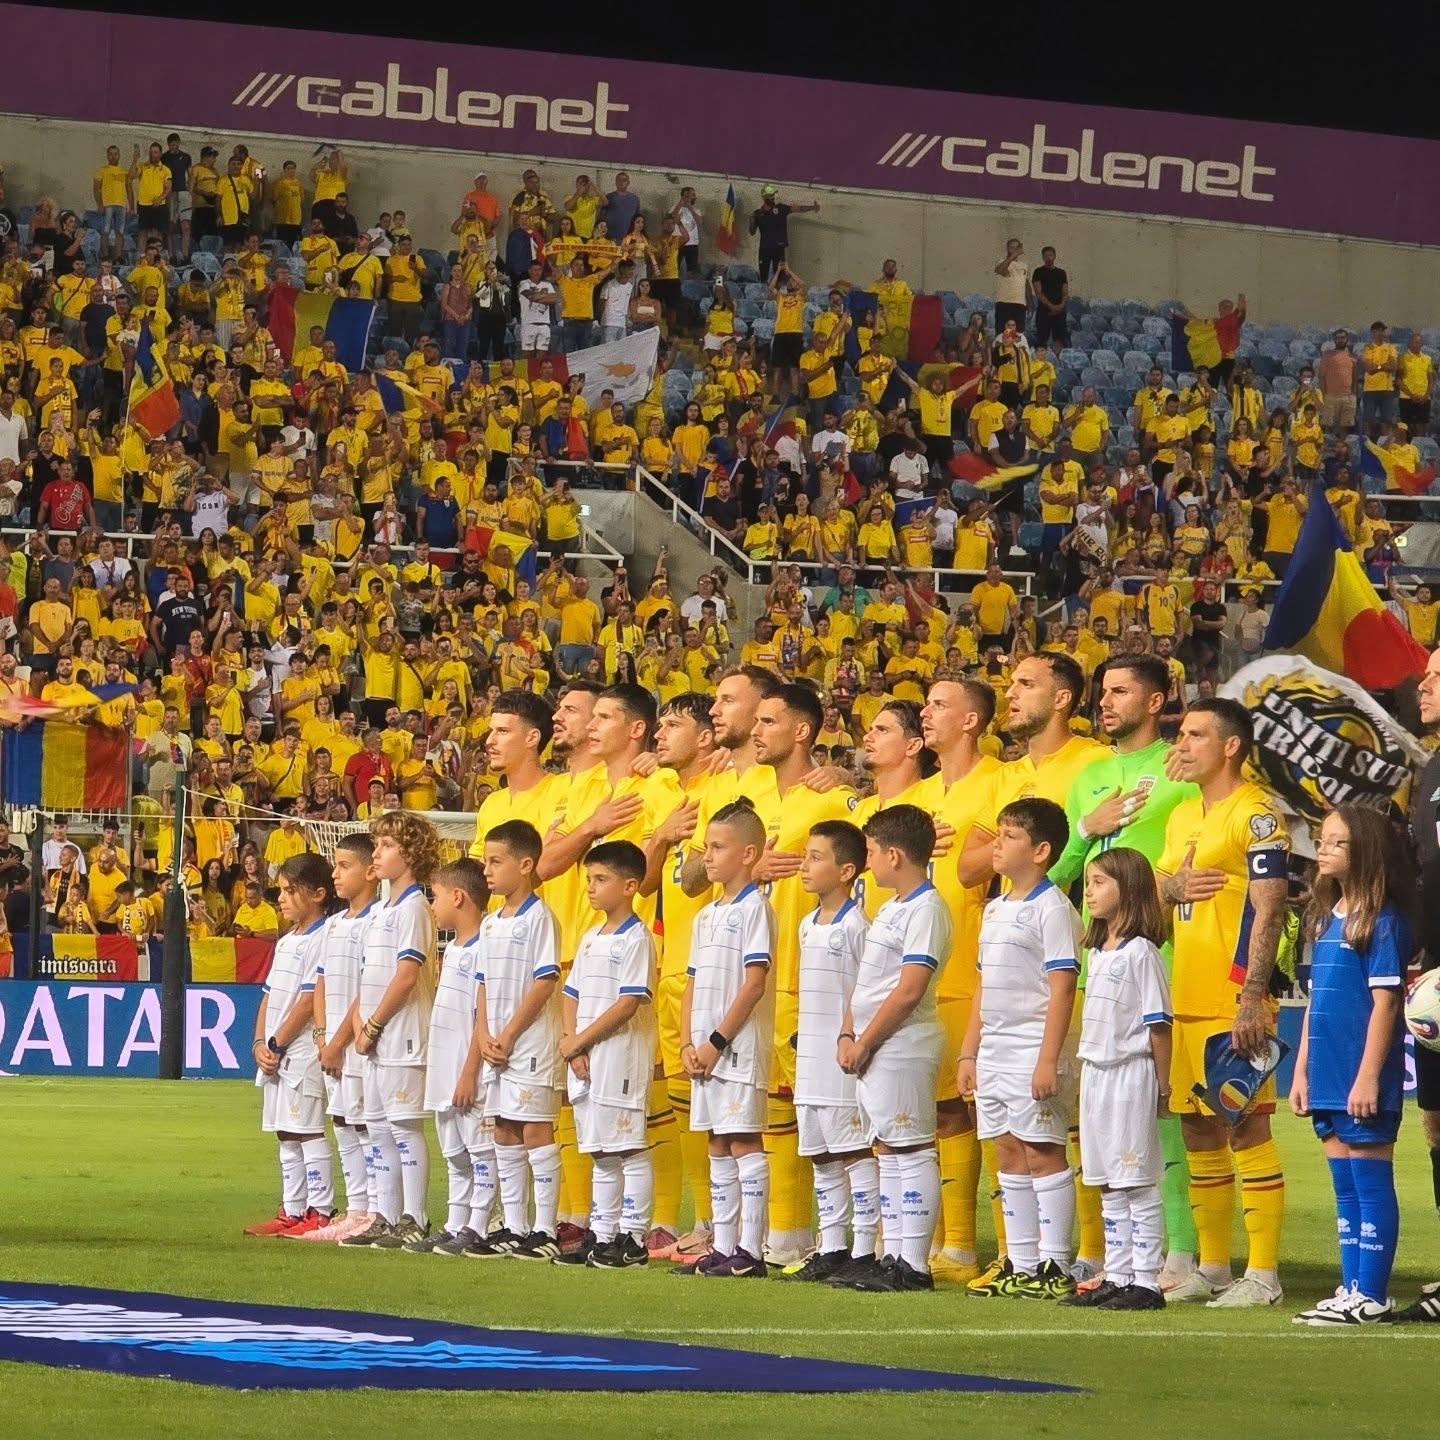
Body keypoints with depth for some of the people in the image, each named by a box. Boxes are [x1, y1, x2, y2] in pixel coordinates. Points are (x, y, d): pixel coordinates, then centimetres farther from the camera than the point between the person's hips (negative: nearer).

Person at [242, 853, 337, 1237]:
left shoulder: (322, 940, -11)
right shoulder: (286, 942, 18)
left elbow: (308, 1001, -15)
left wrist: (277, 1045, -13)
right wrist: (260, 1044, 3)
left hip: (302, 1051, -9)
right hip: (274, 1054, 9)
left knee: (308, 1132, -9)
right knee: (286, 1135, 12)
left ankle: (320, 1213, -8)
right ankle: (291, 1212, 16)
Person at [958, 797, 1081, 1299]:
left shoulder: (1051, 908, -10)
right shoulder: (995, 909, 16)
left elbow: (1062, 988, -16)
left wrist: (1049, 1060, -21)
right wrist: (969, 1053, 17)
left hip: (1034, 1050, -9)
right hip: (995, 1051, 9)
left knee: (1042, 1153, -7)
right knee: (1009, 1154, 9)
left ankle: (1054, 1267, -5)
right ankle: (1019, 1266, 14)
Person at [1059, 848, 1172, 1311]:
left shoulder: (1140, 952, -11)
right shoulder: (1097, 952, 15)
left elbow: (1157, 1024, -12)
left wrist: (1163, 1086, -11)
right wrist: (1085, 1064, 14)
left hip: (1131, 1075, -9)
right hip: (1096, 1074, 9)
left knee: (1139, 1184, -6)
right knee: (1110, 1186, 11)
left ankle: (1147, 1283, -4)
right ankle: (1117, 1277, 16)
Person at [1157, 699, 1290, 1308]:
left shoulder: (1255, 813, -9)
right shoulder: (1182, 815, 17)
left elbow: (1268, 911, -14)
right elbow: (1155, 890, 24)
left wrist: (1251, 999, -21)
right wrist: (1173, 885, -1)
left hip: (1232, 1003, -9)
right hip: (1185, 1002, 9)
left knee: (1245, 1127, -8)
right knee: (1198, 1130, 11)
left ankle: (1263, 1274, -6)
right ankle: (1211, 1268, 19)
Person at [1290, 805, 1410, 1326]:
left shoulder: (1382, 920, -10)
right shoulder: (1326, 917, 14)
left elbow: (1385, 1001, -15)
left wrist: (1369, 1076, -19)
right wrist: (1301, 1070, 15)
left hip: (1364, 1080, -8)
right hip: (1328, 1078, 8)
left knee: (1371, 1185, -4)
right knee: (1346, 1188, 11)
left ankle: (1372, 1295, -2)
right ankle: (1351, 1290, 16)